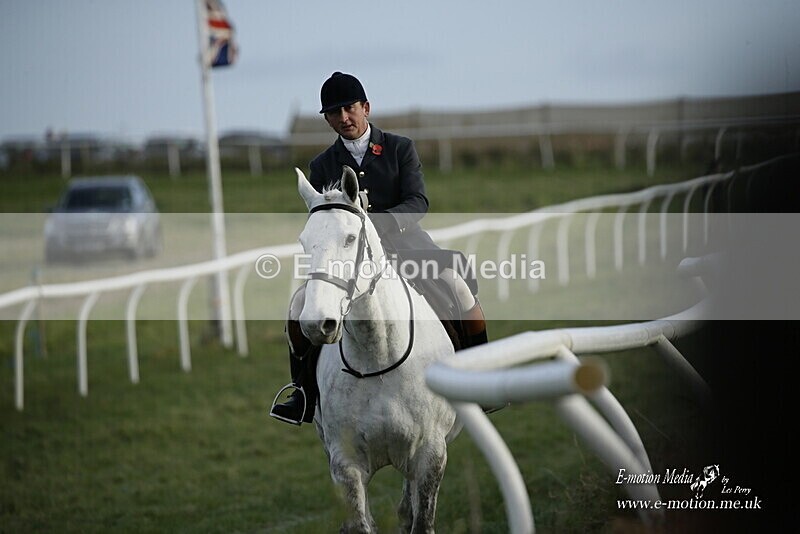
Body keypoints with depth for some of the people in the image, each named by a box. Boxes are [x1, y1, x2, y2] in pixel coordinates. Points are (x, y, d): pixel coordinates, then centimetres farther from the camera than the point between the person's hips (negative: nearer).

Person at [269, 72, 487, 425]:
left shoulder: (400, 148, 5)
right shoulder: (322, 166, 11)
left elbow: (418, 203, -7)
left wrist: (380, 222, -26)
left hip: (404, 243, -2)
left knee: (459, 286, -26)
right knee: (301, 303, -20)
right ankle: (306, 393, -6)